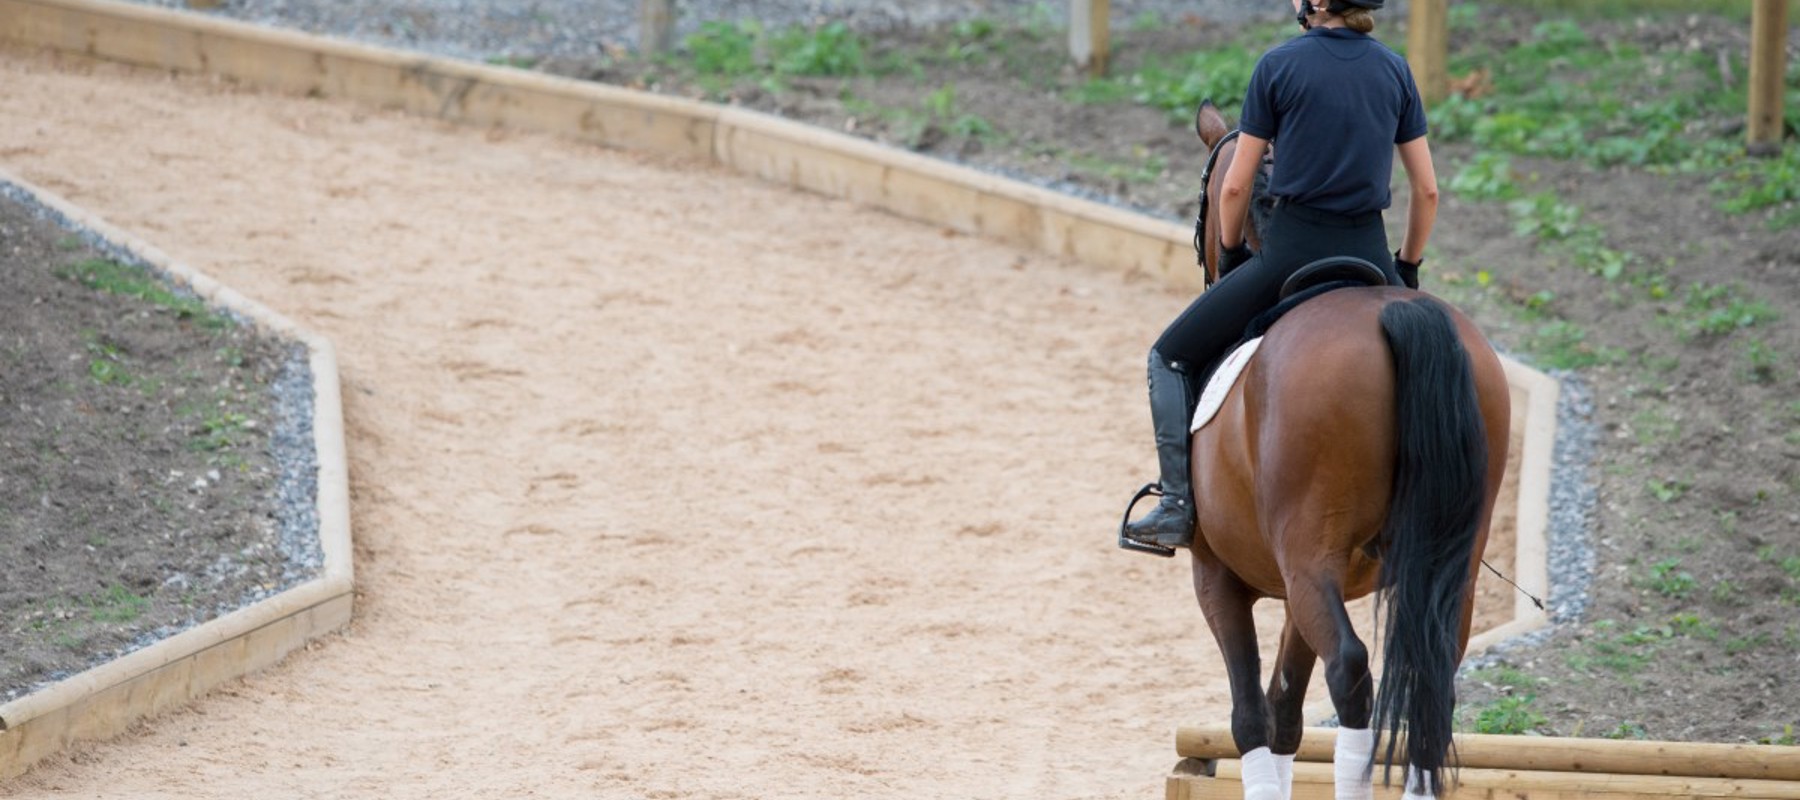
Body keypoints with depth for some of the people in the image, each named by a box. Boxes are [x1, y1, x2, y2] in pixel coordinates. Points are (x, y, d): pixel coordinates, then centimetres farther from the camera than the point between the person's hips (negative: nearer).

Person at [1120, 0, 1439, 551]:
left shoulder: (1278, 66, -5)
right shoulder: (1396, 71, 6)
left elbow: (1235, 186, -2)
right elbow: (1427, 191, 8)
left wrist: (1230, 253, 15)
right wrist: (1406, 269, 21)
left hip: (1292, 248, -4)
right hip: (1368, 254, 4)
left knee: (1172, 357, 12)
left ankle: (1178, 505, 2)